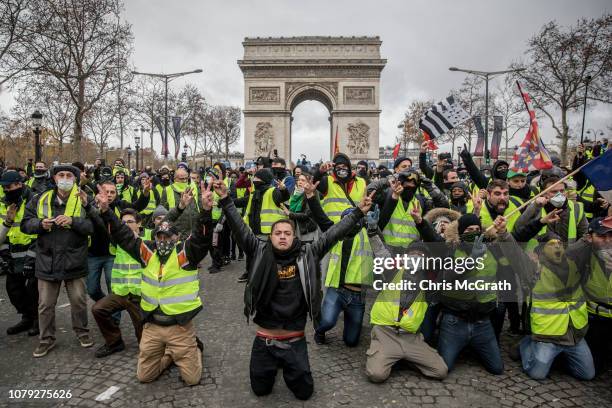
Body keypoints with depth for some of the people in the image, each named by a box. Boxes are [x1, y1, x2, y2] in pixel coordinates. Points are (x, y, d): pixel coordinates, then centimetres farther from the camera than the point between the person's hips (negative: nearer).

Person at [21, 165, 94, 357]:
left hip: (74, 261, -2)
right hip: (47, 260, 2)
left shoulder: (83, 200, -4)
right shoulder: (41, 200, 4)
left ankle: (82, 331, 31)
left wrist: (72, 221, -26)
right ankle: (47, 339, 29)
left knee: (79, 300, 10)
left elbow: (93, 225, -13)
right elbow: (25, 224, 6)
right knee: (45, 304, 12)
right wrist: (40, 224, -13)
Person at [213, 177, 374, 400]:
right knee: (260, 389, 14)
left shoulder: (307, 255, -6)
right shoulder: (260, 253, -7)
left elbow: (332, 234, -7)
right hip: (265, 340, 0)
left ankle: (288, 366, 42)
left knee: (304, 392, 12)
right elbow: (240, 229, -12)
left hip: (295, 341, 0)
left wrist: (358, 213, -9)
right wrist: (225, 200, -20)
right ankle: (275, 366, 45)